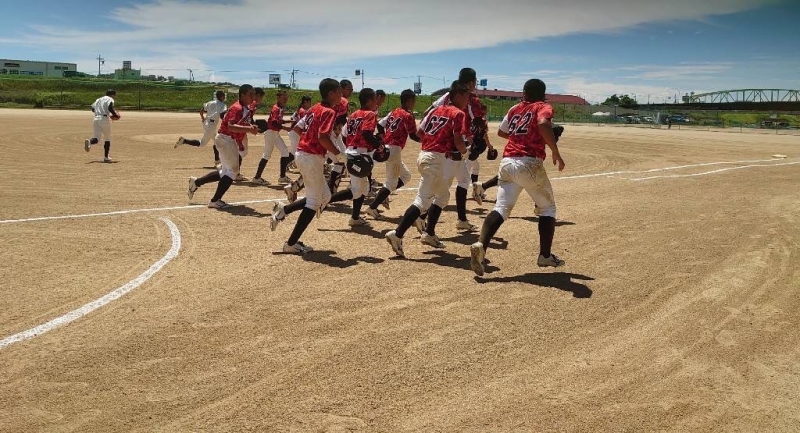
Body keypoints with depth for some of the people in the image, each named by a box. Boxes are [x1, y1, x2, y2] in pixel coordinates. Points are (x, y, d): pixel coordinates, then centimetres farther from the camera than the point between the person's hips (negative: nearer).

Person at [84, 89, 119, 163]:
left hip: (96, 119, 5)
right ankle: (106, 157, 11)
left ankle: (89, 142, -39)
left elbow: (93, 108, 19)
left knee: (97, 137, -3)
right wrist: (115, 115, -1)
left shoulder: (98, 99, 25)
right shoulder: (110, 99, 3)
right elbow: (110, 108, -15)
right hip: (104, 119, -5)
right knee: (107, 138, 10)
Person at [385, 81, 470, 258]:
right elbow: (458, 140, -15)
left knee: (443, 194, 23)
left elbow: (419, 133, 15)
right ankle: (397, 235, -19)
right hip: (435, 160, -9)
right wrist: (464, 151, 6)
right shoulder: (458, 113, -5)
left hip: (424, 155, 9)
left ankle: (429, 234, 24)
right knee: (422, 200, -11)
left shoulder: (436, 110, 17)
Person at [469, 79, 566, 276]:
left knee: (501, 208, -2)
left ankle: (481, 245, -26)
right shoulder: (543, 107, 4)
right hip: (530, 163, -4)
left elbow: (501, 132, 33)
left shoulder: (515, 109, 20)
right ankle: (545, 255, 14)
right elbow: (543, 124, -19)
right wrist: (556, 152, -15)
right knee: (548, 208, 14)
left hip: (507, 162, 4)